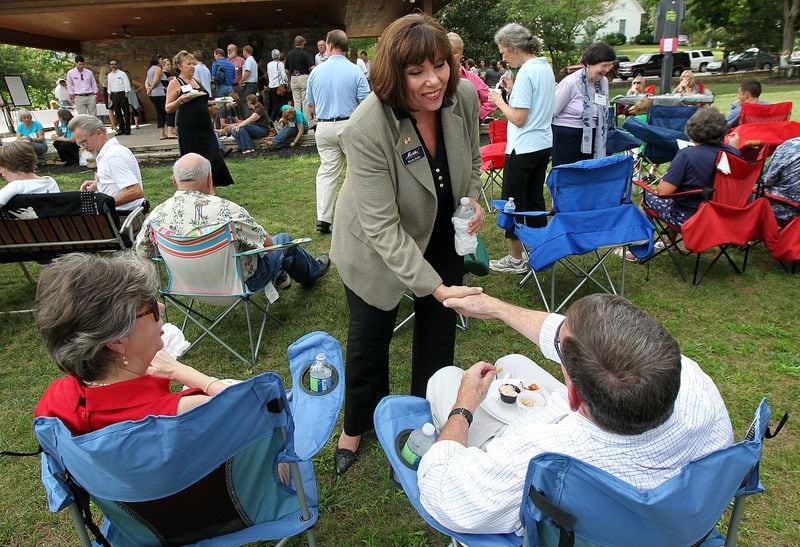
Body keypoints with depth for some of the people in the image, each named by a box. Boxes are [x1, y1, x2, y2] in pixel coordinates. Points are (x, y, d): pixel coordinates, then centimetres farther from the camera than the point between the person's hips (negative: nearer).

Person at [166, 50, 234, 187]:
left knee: (214, 158, 0)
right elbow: (168, 108, -6)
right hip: (188, 128, -6)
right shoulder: (175, 83, -3)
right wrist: (180, 100, -22)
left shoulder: (197, 81, 16)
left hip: (205, 127, 6)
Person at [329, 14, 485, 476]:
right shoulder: (367, 128, -33)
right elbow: (382, 228, -32)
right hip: (378, 248, -4)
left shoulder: (465, 95, -16)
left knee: (439, 330, 16)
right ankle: (357, 425, 40)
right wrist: (435, 287, -37)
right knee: (369, 338, 11)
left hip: (443, 235, 5)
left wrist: (474, 198, -14)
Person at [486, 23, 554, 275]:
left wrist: (499, 100, -6)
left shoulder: (526, 73, -18)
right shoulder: (545, 67, 10)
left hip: (523, 148, -9)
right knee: (535, 198, 17)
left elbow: (518, 118, -20)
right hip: (543, 144, 9)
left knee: (513, 201, 1)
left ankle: (515, 259, 10)